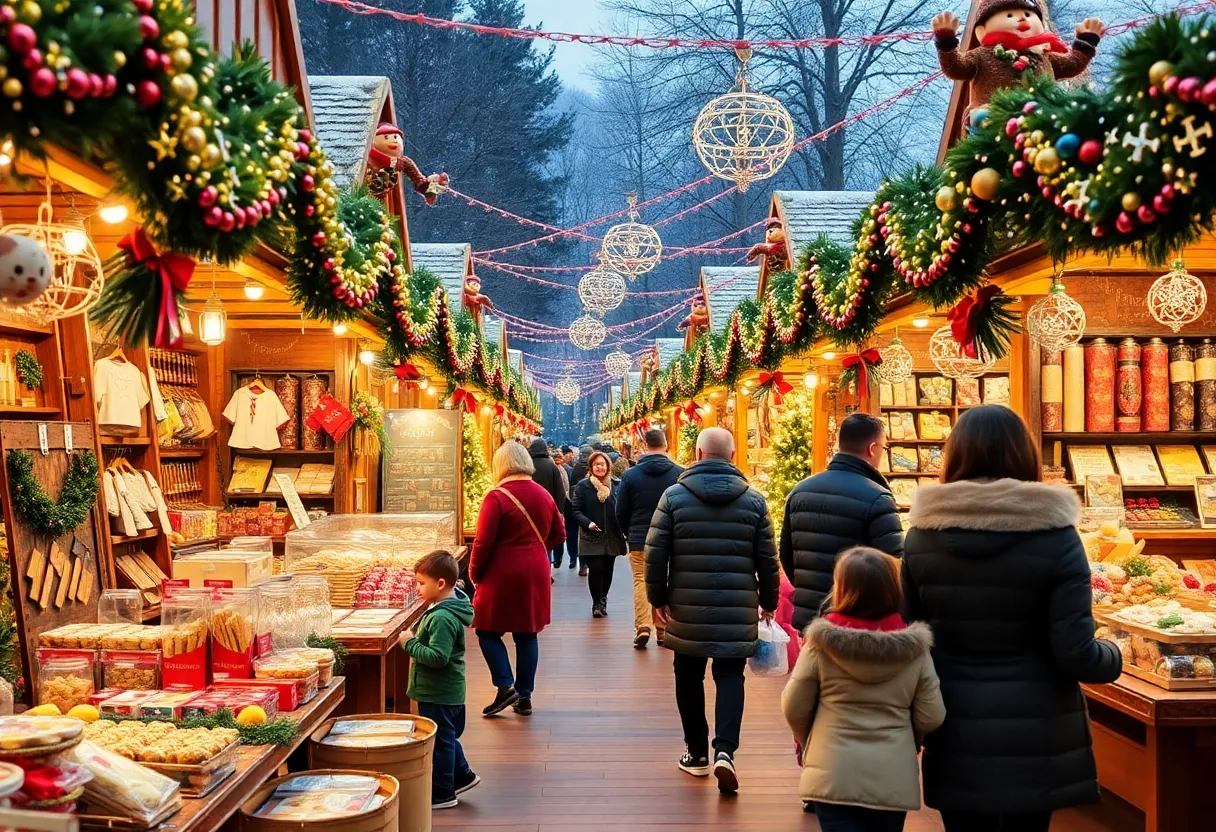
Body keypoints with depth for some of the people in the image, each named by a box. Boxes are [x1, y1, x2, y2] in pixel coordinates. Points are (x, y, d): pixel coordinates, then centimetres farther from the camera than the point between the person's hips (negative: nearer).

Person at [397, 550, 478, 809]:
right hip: (444, 691, 10)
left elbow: (437, 657, -31)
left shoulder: (442, 618, -27)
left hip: (438, 694, -10)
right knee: (447, 737, 24)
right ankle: (462, 776, 37)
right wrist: (415, 640, 5)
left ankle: (443, 793, 16)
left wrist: (410, 644, -21)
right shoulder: (446, 609, 6)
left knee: (440, 741, 4)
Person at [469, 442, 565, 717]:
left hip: (503, 573, -6)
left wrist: (474, 573, -1)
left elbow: (484, 542, -15)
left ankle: (505, 686, -4)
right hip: (536, 573, 6)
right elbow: (558, 534, 15)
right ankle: (525, 696, 13)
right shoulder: (543, 495, 6)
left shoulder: (496, 497, -13)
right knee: (527, 634, 11)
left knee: (488, 631, 7)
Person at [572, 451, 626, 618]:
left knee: (607, 570, 9)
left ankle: (602, 599, 31)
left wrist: (623, 529, -4)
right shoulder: (583, 486, -1)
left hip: (612, 537, 3)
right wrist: (588, 523, -20)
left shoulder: (616, 485, 6)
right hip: (591, 537, -3)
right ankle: (597, 603, 8)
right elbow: (577, 511, -3)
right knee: (596, 569, -10)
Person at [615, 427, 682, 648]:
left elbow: (621, 512, 1)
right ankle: (663, 630, 16)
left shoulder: (631, 474, -5)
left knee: (641, 581, 7)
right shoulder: (679, 473, -7)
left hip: (639, 541, -1)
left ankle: (642, 626, -8)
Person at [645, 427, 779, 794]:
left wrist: (658, 598, 5)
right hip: (738, 611, 1)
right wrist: (768, 602, 15)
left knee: (689, 677, 14)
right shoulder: (754, 500, 1)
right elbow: (768, 559, 3)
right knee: (730, 677, 6)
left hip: (687, 609, 0)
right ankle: (724, 750, -11)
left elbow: (655, 554, -5)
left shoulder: (674, 496, -3)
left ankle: (697, 753, 22)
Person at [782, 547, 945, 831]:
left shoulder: (821, 643, -10)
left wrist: (809, 743, 17)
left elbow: (794, 707, -3)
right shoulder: (914, 648, -7)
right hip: (894, 778, 2)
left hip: (834, 776, -2)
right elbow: (931, 717, -2)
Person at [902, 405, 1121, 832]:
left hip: (956, 738, 2)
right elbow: (1076, 654, -12)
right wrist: (1113, 657, 9)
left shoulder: (922, 534, -4)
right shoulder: (1055, 535, -11)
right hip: (1035, 735, -2)